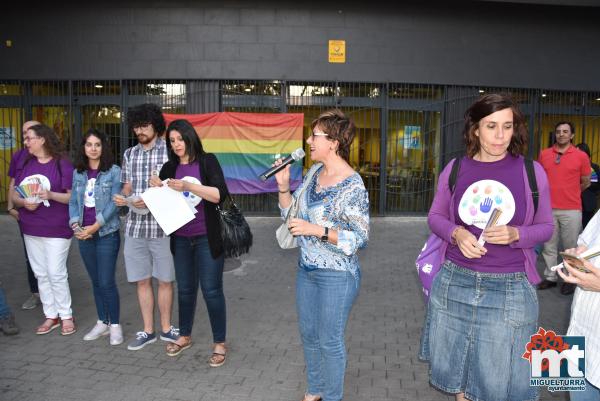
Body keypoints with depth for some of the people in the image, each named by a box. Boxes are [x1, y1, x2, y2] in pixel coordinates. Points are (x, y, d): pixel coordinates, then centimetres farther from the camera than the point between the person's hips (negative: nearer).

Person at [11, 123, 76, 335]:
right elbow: (14, 195, 10)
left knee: (56, 274, -2)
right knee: (41, 274, 11)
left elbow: (72, 197, -10)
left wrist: (50, 195, -25)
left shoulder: (62, 164, -8)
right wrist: (24, 202, -12)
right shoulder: (24, 164, 8)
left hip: (57, 230, -6)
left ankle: (66, 316, 14)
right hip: (31, 230, 6)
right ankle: (51, 315, 23)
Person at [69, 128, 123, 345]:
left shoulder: (114, 171, -5)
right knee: (96, 281, 13)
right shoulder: (78, 173, 10)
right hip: (84, 235, 5)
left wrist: (95, 226, -16)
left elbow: (114, 203, -12)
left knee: (107, 282, -4)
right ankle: (102, 323, 26)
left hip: (107, 233, -5)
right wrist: (75, 226, -8)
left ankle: (115, 325, 12)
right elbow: (73, 202, 8)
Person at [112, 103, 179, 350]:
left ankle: (166, 329, 23)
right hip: (135, 226, 4)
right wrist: (123, 199, -8)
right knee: (142, 281, 11)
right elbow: (127, 188, 15)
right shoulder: (129, 154, 12)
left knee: (165, 280, 7)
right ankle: (147, 331, 24)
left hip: (162, 226, -4)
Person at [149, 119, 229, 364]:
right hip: (181, 238, 4)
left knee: (211, 290, 0)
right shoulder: (169, 168, 8)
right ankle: (185, 336, 32)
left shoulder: (207, 161, -4)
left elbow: (220, 195, -15)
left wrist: (188, 186, -24)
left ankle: (219, 343, 13)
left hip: (207, 238, -4)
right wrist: (157, 188, -7)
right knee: (185, 288, 15)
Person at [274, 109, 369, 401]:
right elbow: (292, 212, 10)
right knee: (308, 334, 20)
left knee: (329, 341, 8)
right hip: (306, 269, 8)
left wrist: (316, 230, -26)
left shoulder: (352, 186, -20)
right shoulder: (315, 171, 2)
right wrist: (283, 186, -7)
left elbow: (360, 238, -20)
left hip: (336, 275, -7)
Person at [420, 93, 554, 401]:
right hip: (454, 281, 2)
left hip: (509, 288, -1)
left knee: (499, 376, 9)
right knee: (456, 363, 17)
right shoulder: (455, 168, 0)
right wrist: (456, 234, -14)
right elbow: (435, 217, 7)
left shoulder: (531, 171, -3)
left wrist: (515, 234, -18)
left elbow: (545, 227, 3)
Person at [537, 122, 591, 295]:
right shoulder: (544, 154, 4)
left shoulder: (581, 156, -2)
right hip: (548, 208, 2)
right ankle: (550, 277, 22)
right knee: (549, 246, 10)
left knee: (571, 247, 5)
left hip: (571, 210, -2)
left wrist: (569, 193, 14)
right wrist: (553, 191, 12)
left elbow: (585, 182, 7)